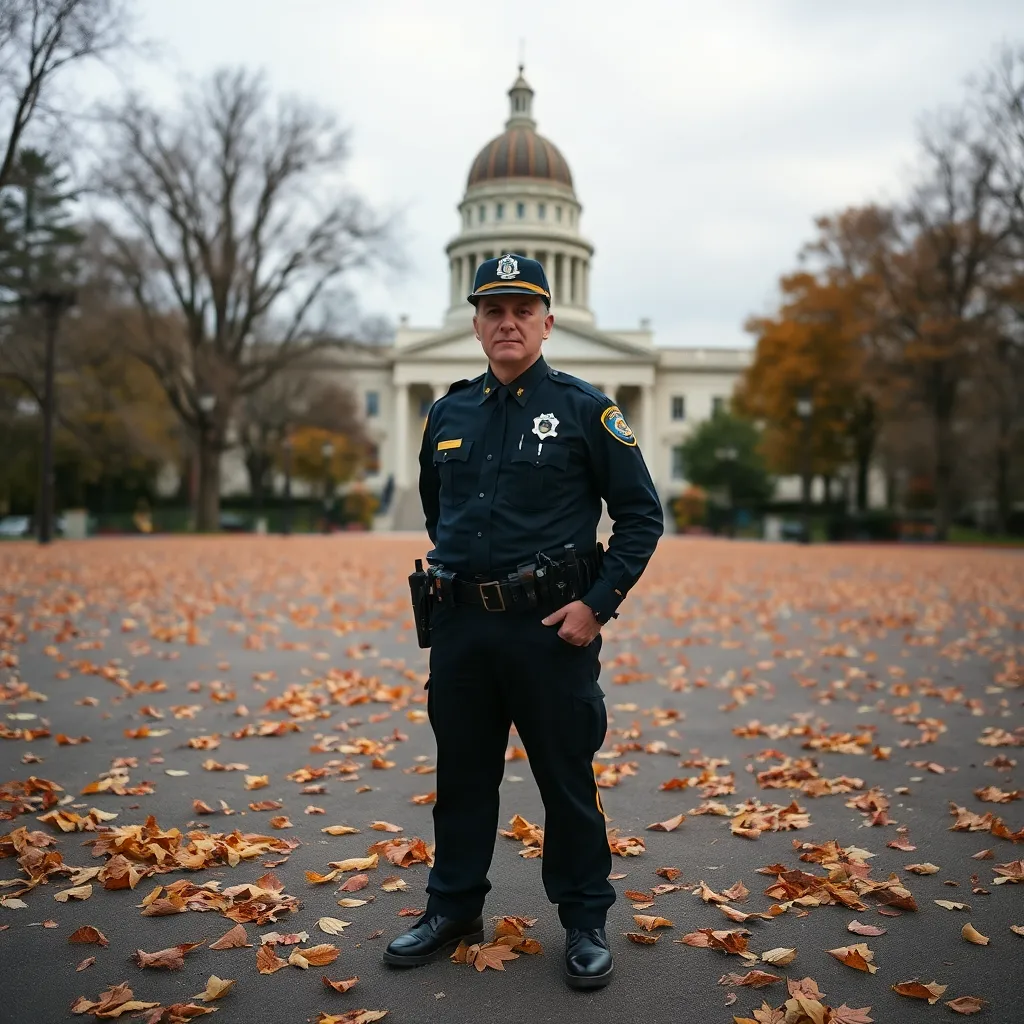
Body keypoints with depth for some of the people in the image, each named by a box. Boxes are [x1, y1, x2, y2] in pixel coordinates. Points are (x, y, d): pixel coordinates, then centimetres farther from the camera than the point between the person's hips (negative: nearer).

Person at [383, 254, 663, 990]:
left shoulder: (583, 409, -5)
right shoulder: (449, 414, 9)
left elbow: (643, 515, -5)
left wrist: (598, 602, -12)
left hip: (550, 626, -4)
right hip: (460, 625, 5)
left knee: (568, 779, 6)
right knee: (462, 775, 15)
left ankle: (586, 922, 23)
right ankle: (453, 910, 31)